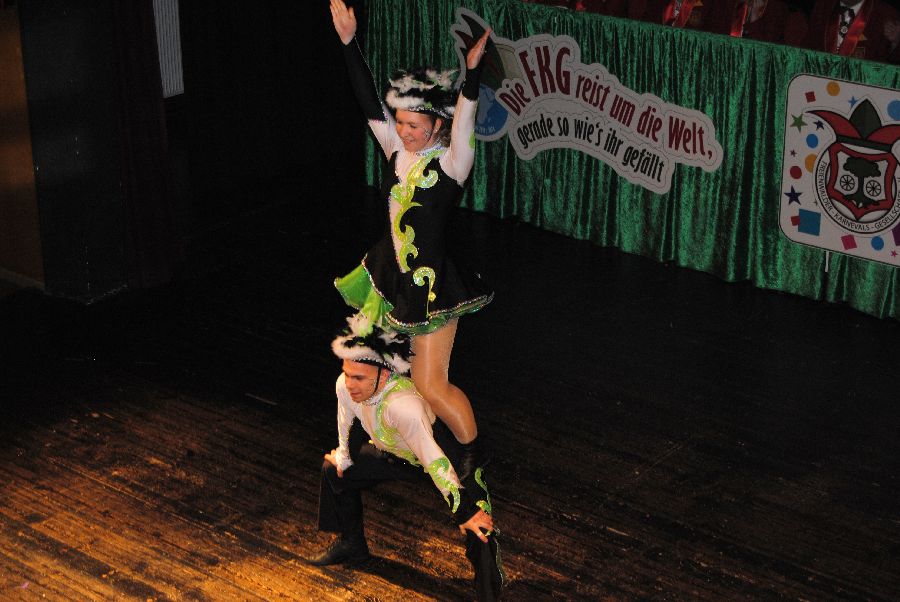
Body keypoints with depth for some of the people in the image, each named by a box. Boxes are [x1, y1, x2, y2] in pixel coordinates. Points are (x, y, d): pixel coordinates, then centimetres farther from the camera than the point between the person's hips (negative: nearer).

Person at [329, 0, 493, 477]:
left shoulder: (452, 163, -16)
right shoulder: (399, 151, 0)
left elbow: (464, 125, -33)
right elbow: (369, 103, -4)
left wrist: (471, 72, -49)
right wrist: (349, 43, -11)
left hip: (429, 285, -6)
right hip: (389, 275, 7)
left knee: (431, 385, -1)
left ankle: (474, 453, 22)